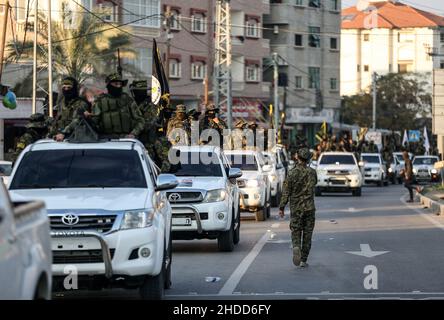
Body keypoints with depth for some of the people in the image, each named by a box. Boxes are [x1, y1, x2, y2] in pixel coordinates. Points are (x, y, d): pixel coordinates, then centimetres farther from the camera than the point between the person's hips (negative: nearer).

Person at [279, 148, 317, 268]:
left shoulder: (292, 173, -7)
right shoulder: (312, 172, -3)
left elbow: (286, 192, -8)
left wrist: (281, 207, -2)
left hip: (295, 208, -1)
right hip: (309, 207, 1)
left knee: (295, 232, 7)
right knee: (307, 234, 8)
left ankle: (296, 247, -23)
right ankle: (303, 260, 8)